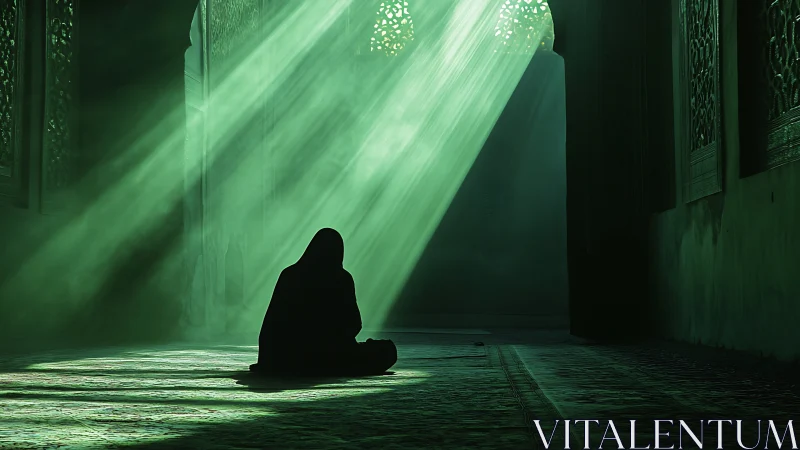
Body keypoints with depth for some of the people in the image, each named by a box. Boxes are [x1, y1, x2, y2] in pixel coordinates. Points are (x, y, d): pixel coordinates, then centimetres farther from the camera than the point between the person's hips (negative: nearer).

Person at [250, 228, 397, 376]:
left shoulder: (289, 275, -4)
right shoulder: (343, 279, -10)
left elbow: (273, 320, -1)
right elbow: (354, 323, -3)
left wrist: (266, 362, 12)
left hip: (293, 355, 5)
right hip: (331, 352, -5)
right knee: (387, 350, 13)